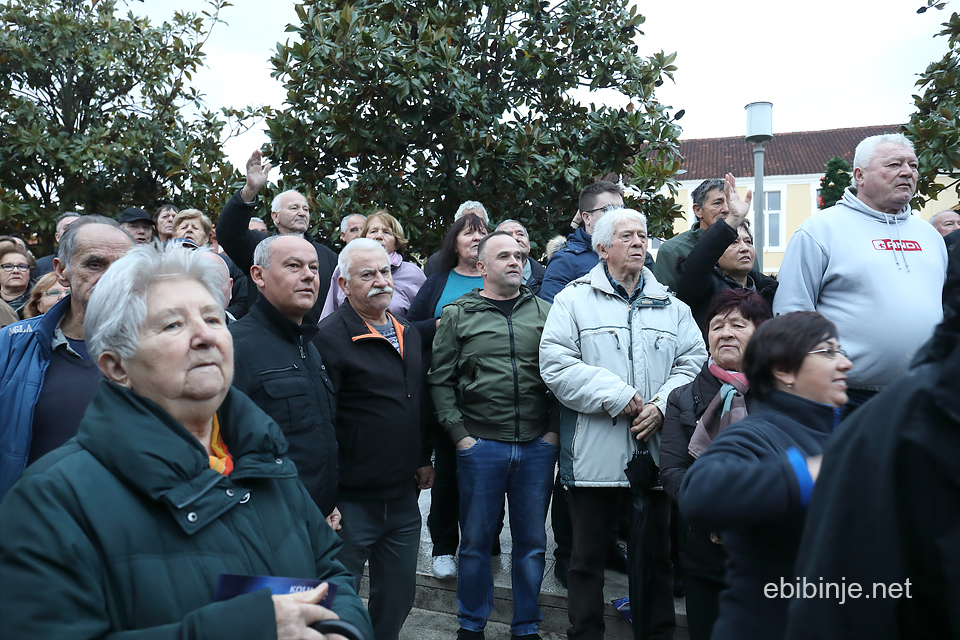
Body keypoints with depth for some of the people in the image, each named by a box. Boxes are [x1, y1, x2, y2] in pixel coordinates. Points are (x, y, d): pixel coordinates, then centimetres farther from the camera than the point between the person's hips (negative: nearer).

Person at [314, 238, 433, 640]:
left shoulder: (408, 333, 10)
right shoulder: (330, 338, -14)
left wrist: (424, 458, 16)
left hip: (404, 498, 7)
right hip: (351, 501, -7)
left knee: (397, 599, 18)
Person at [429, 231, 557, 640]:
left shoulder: (545, 312, 8)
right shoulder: (458, 315, 3)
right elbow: (441, 379, 1)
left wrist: (556, 429, 0)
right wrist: (459, 434, -5)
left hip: (538, 446, 2)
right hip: (480, 446, -1)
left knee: (532, 542, 11)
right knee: (476, 541, 9)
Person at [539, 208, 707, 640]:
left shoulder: (670, 305, 14)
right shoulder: (575, 299, 2)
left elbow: (694, 362, 7)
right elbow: (556, 365, -9)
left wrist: (662, 405, -10)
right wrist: (618, 397, -14)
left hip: (657, 449, 3)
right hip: (594, 454, -3)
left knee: (658, 554, 14)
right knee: (588, 556, 7)